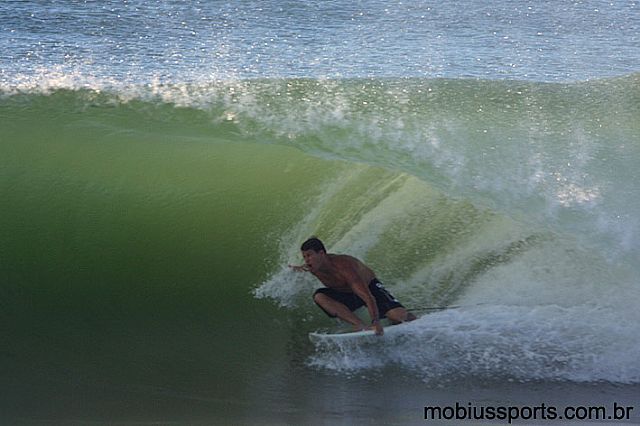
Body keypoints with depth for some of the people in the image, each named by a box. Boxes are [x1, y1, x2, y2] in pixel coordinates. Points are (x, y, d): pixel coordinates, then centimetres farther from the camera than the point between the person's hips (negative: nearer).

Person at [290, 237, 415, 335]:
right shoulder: (313, 267, -19)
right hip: (346, 294, 6)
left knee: (399, 316, -25)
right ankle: (360, 326, -32)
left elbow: (369, 298, -46)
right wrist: (299, 269, -6)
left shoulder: (344, 267, -38)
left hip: (370, 288, -5)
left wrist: (375, 322, -59)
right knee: (319, 296, -25)